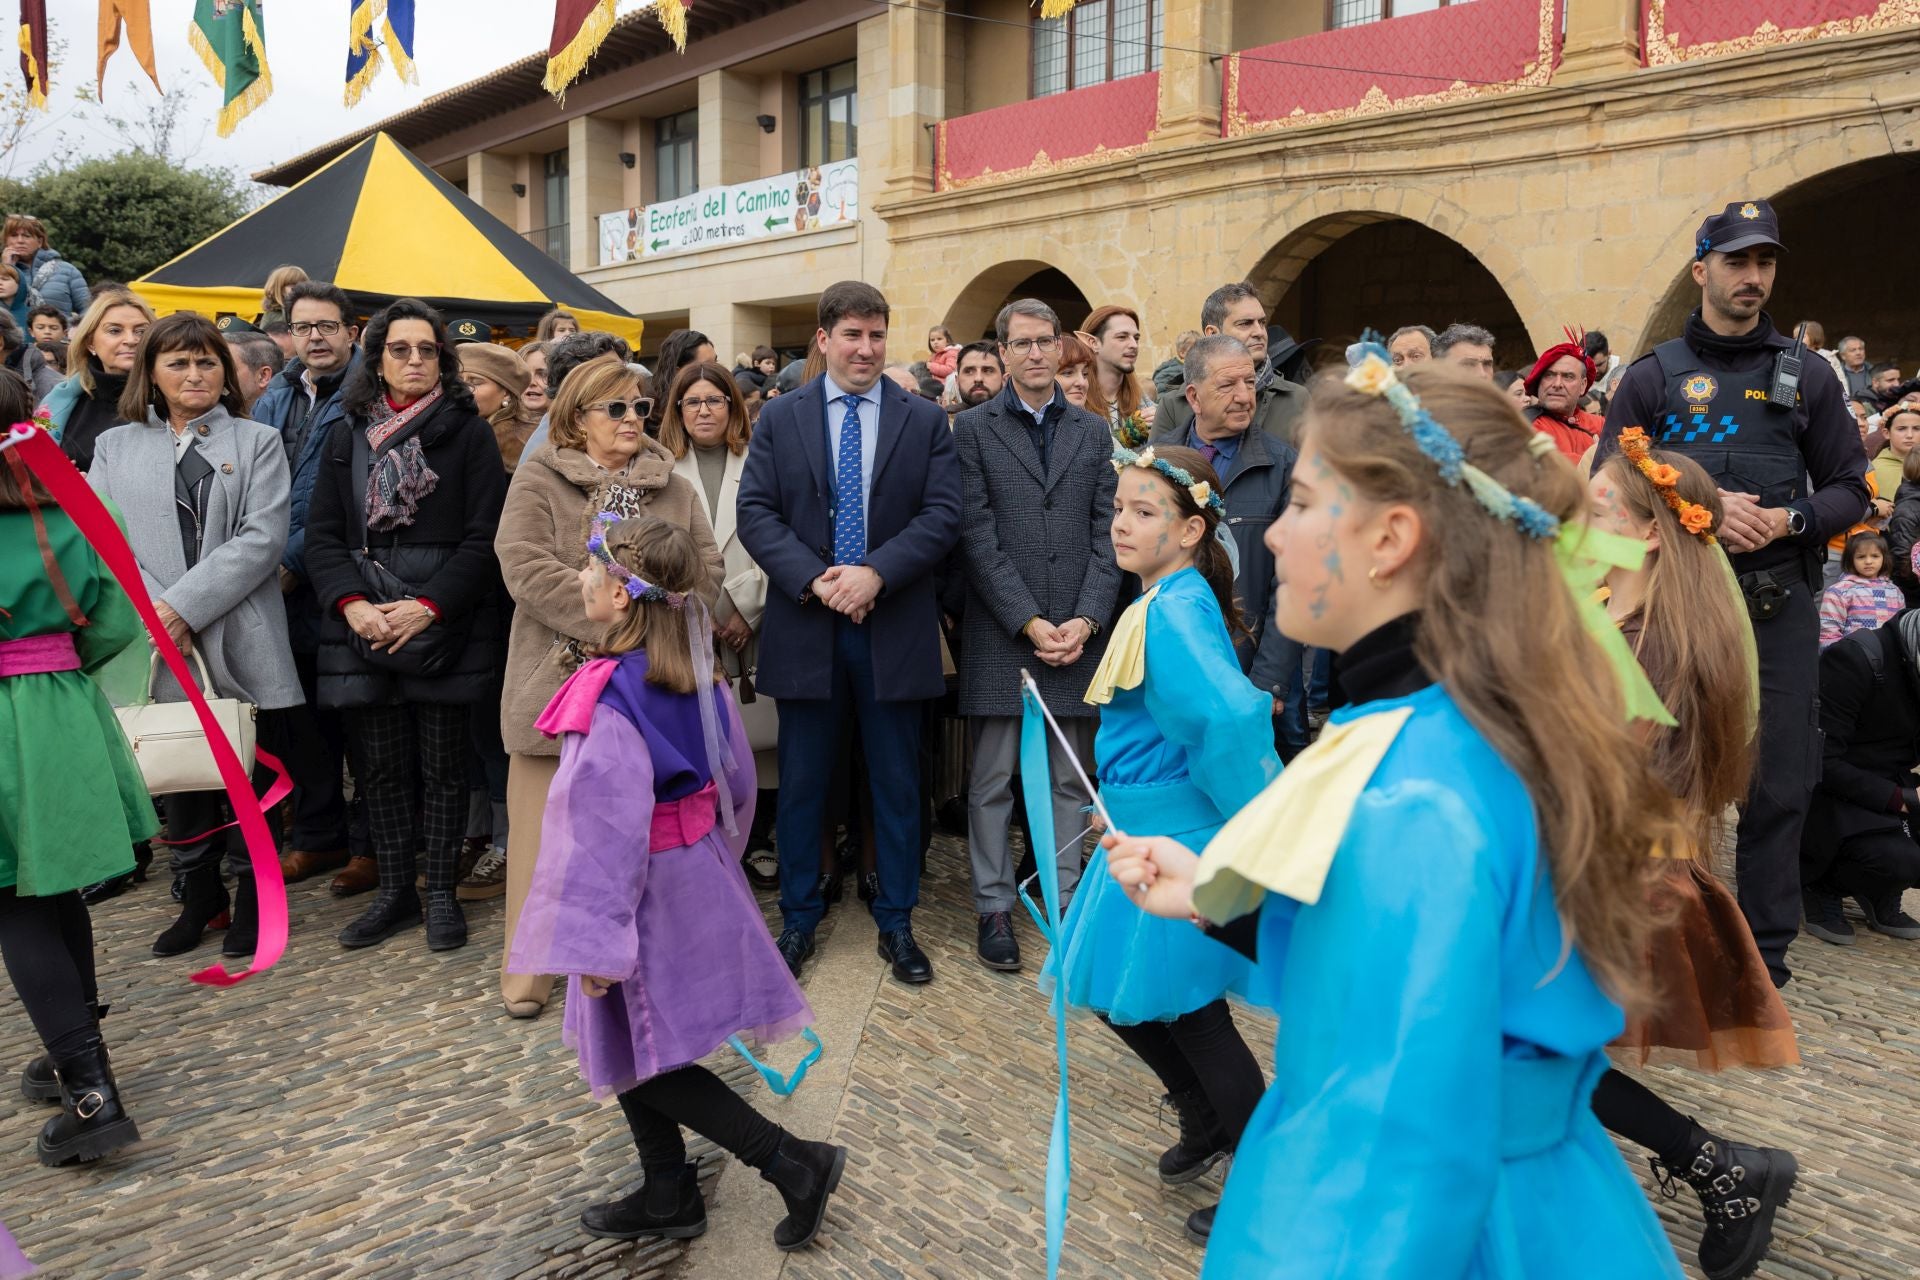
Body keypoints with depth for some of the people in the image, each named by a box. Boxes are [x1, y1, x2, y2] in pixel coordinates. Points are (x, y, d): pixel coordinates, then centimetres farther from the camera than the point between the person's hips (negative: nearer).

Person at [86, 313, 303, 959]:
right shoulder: (115, 446, 14)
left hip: (241, 644, -2)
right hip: (160, 651, 2)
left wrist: (186, 605, -13)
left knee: (247, 783, 2)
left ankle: (252, 894, 18)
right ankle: (198, 894, 25)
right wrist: (151, 611, -12)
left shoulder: (257, 442, 8)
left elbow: (262, 537, -5)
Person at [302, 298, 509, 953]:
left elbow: (482, 537, -4)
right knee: (380, 764, 7)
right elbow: (322, 534, 7)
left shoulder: (468, 432, 3)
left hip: (444, 623, -3)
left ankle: (441, 893, 15)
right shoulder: (347, 436, 12)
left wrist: (427, 607, -14)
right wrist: (353, 604, -9)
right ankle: (395, 893, 20)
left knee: (441, 762, 3)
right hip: (363, 624, 3)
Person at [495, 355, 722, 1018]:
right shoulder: (537, 479, 2)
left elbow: (708, 568, 5)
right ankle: (529, 964, 14)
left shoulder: (672, 488, 13)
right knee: (547, 820, 2)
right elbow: (527, 568, -12)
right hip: (560, 677, -2)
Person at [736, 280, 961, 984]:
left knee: (897, 782, 8)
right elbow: (755, 512, -2)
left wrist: (876, 573, -17)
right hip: (805, 623, 1)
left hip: (895, 627, 0)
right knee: (801, 782, 9)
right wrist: (816, 578, -16)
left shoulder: (925, 420, 4)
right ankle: (798, 919, 24)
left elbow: (943, 514, -4)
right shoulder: (779, 418, 6)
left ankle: (896, 922, 22)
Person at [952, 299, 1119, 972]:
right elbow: (977, 538, -5)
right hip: (1000, 634, -2)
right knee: (992, 781, 4)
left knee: (1070, 779, 9)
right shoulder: (974, 428, 3)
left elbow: (1107, 532, 6)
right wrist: (1030, 622, -11)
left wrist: (1087, 620, -7)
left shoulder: (1094, 430, 11)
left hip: (1078, 634, 2)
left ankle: (1066, 899, 20)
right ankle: (994, 907, 15)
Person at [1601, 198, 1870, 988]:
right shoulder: (1652, 376, 7)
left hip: (1777, 603, 1)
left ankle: (1763, 951, 17)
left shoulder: (1805, 377, 10)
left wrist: (1788, 520, -10)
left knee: (1777, 781, 3)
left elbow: (1849, 490, 10)